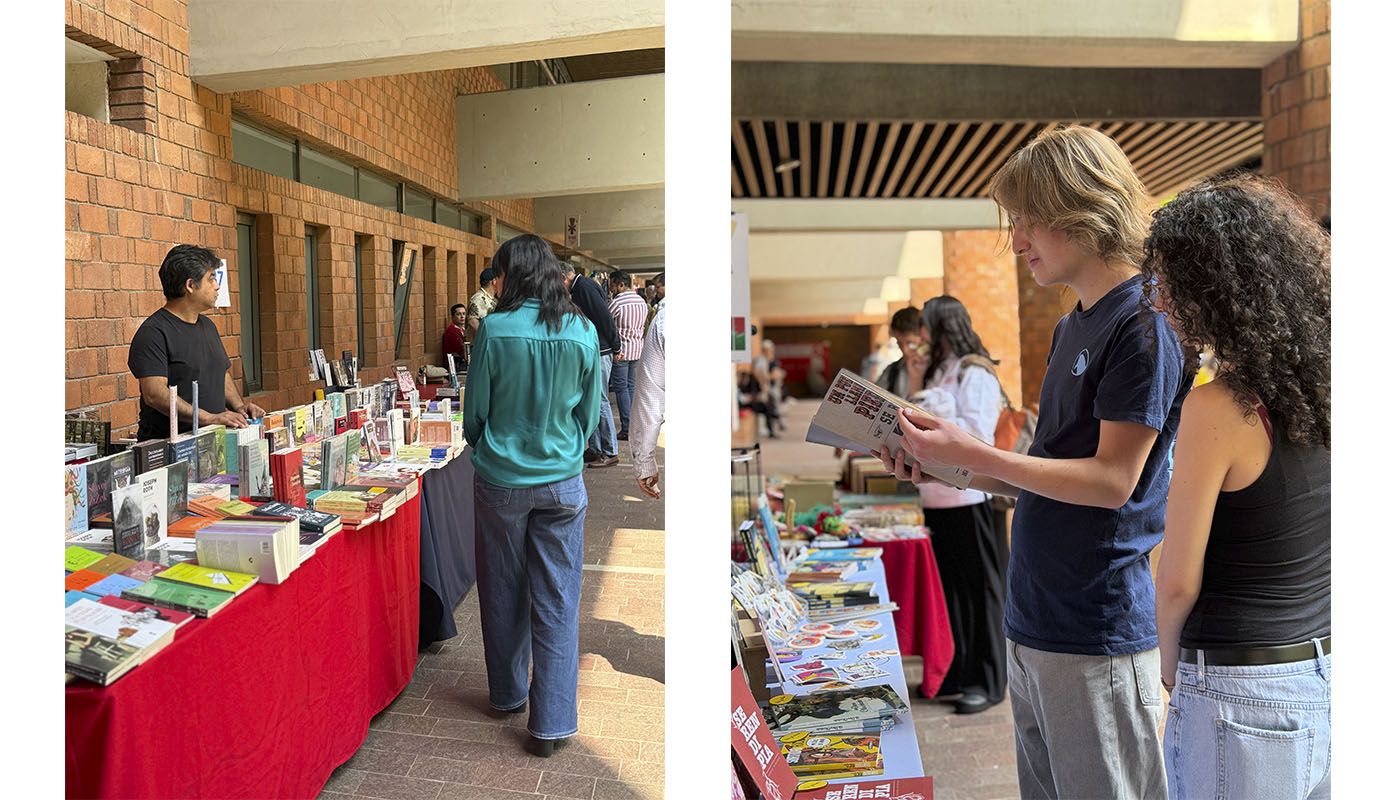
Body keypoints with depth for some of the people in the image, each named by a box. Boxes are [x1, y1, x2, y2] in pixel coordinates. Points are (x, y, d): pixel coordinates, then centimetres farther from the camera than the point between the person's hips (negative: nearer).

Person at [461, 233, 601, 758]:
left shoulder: (494, 330, -12)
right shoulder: (583, 332, -6)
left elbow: (474, 412, -3)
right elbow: (590, 413, 3)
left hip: (501, 479, 0)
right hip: (562, 482, 1)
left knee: (503, 591, 17)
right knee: (557, 601, 6)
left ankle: (508, 693, 36)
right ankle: (551, 724, 10)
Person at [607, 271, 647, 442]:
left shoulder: (617, 302, -15)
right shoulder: (642, 301, 8)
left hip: (620, 350, -7)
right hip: (637, 349, 7)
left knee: (621, 389, -2)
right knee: (632, 386, 13)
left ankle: (627, 429, -2)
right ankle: (635, 424, 17)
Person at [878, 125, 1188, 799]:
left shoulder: (1143, 324, -13)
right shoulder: (1072, 328, 15)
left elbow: (1112, 480, -18)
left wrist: (972, 454, -18)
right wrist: (945, 466, 5)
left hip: (1099, 635, -8)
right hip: (1032, 627, 9)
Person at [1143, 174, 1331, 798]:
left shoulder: (1217, 407, -20)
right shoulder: (1321, 385, 1)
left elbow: (1178, 582, -15)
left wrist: (1170, 664, 4)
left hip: (1244, 697, -7)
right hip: (1324, 675, 7)